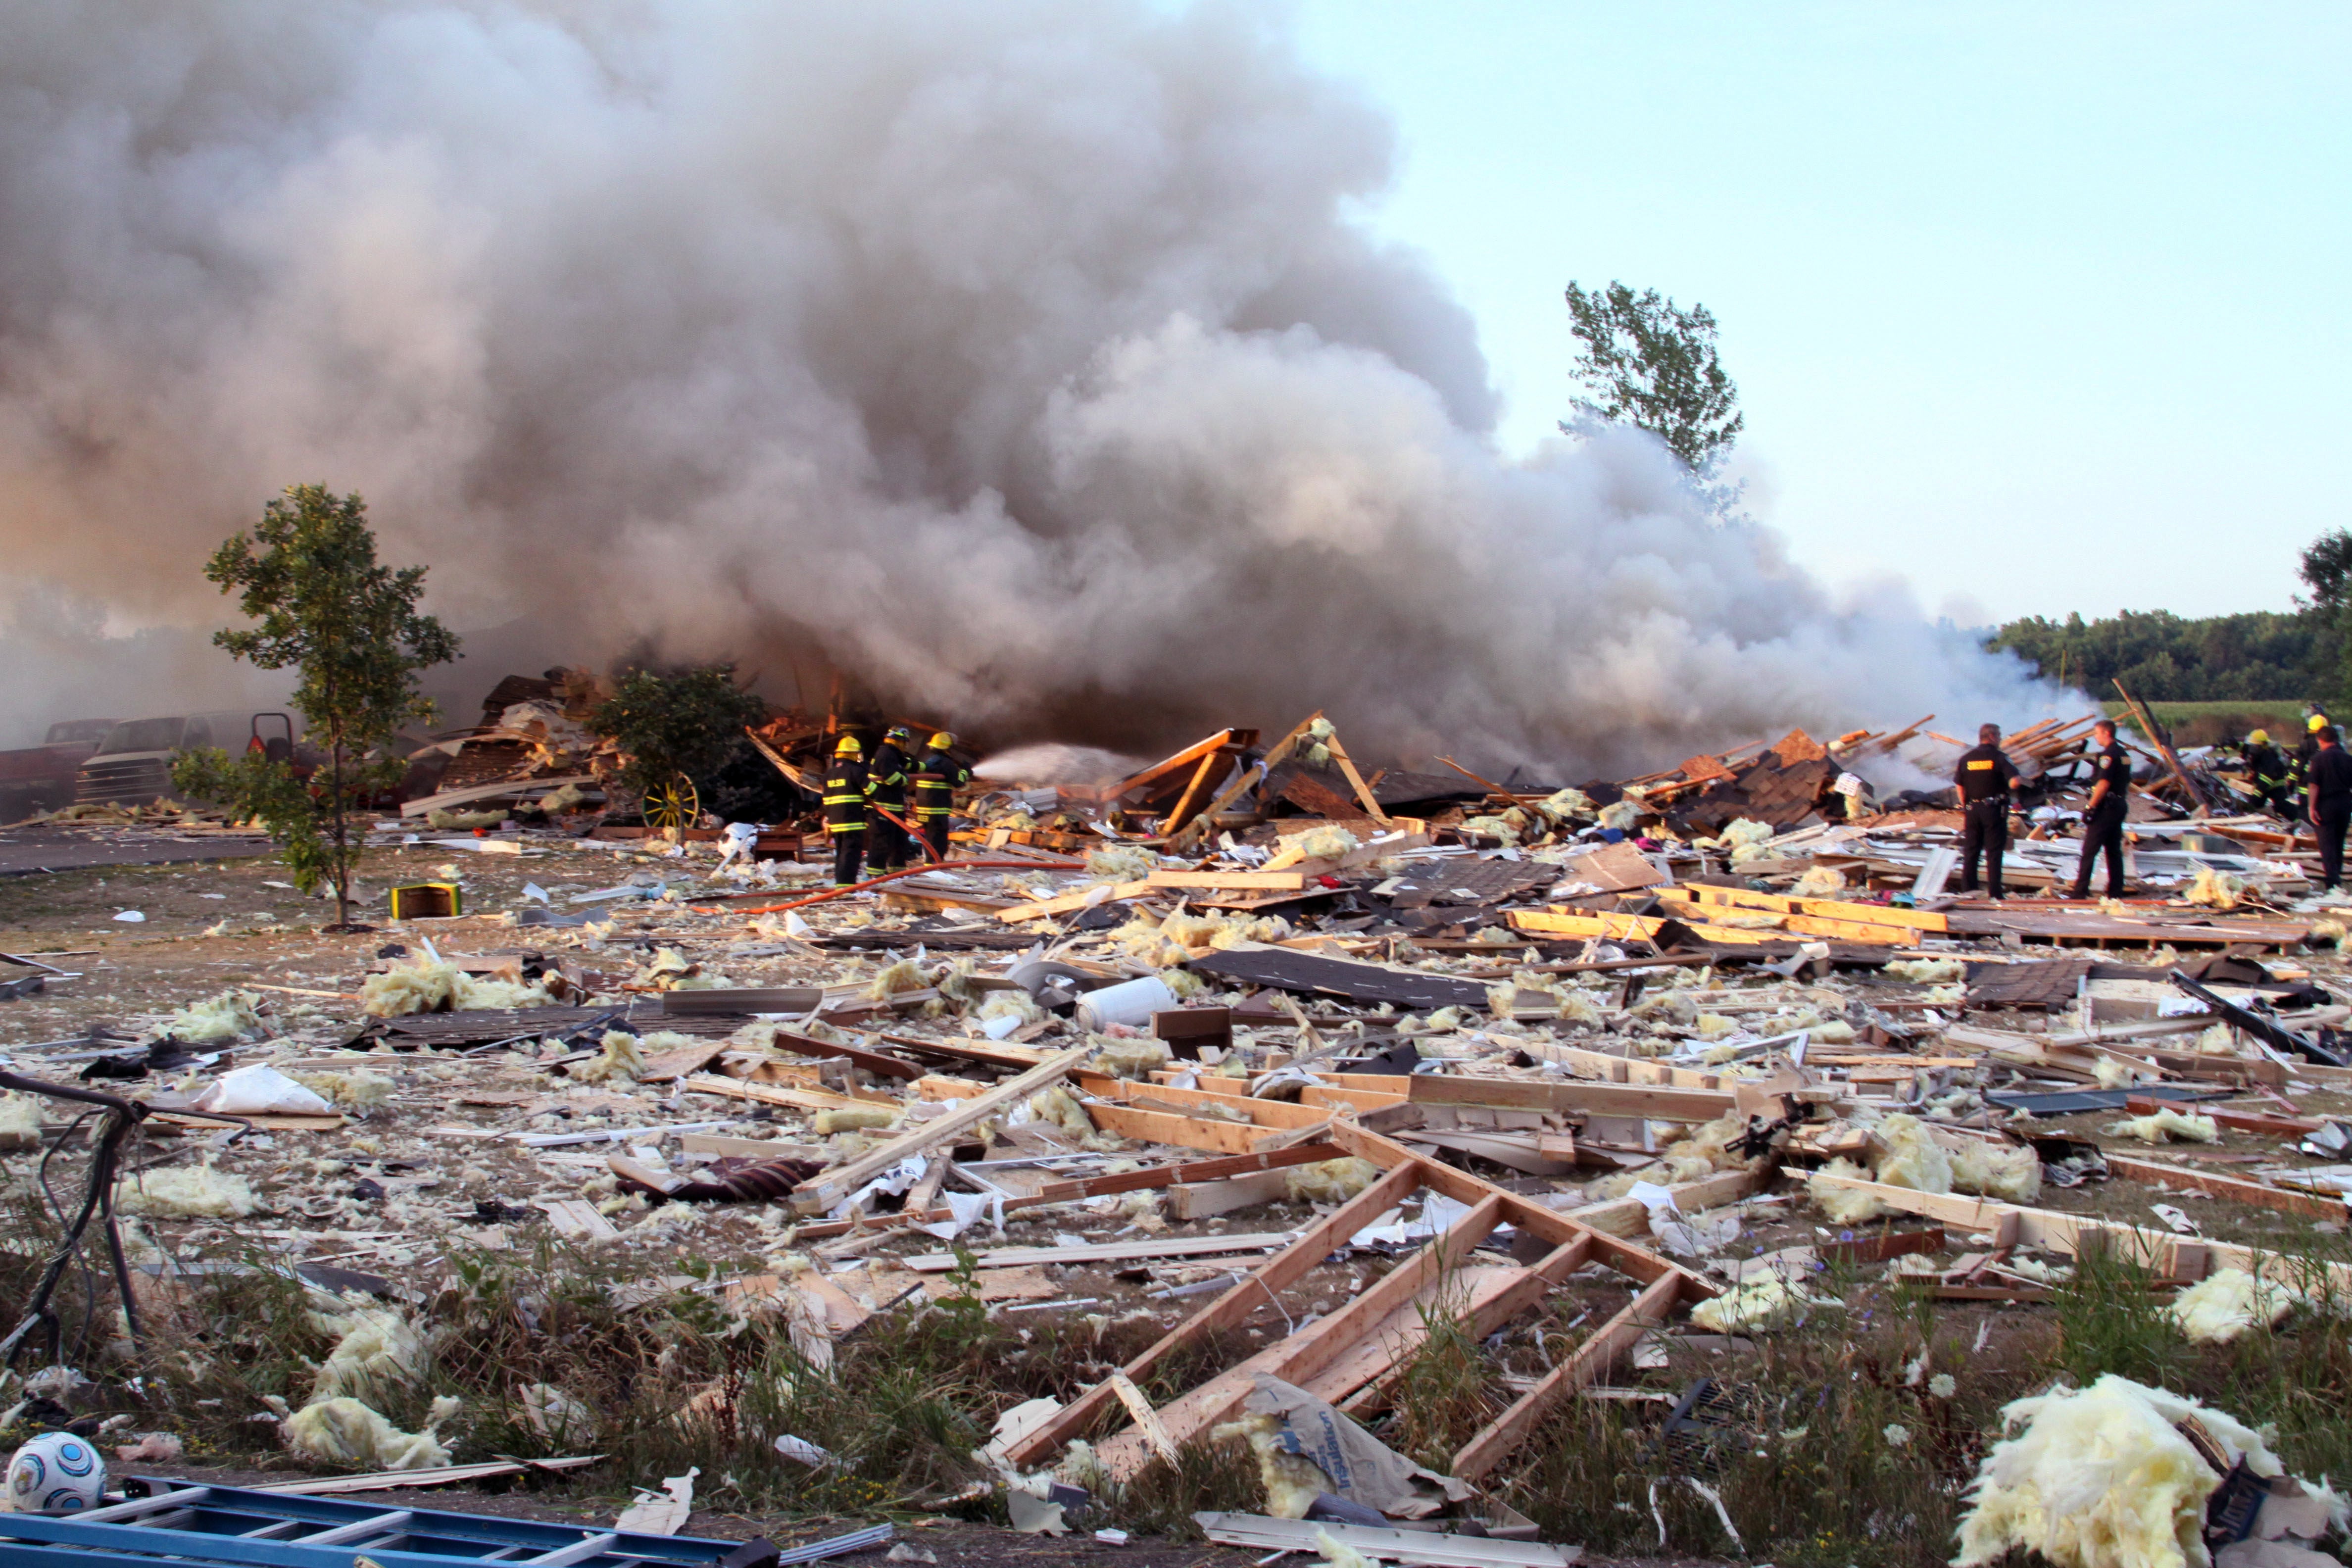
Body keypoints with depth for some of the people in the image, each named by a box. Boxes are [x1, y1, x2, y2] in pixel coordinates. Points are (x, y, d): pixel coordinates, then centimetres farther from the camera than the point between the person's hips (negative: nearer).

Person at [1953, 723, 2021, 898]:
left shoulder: (1966, 759, 6)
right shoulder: (1999, 757, -8)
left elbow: (1959, 785, 10)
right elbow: (2014, 782, -18)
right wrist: (2009, 785, 4)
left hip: (1972, 809, 4)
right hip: (1994, 809, -4)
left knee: (1970, 851, 10)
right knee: (1994, 852, 0)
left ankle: (1968, 890, 12)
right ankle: (1994, 893, -1)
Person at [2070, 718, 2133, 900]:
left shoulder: (2108, 755, -14)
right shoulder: (2124, 754, 15)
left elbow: (2103, 784, -22)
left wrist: (2090, 808, -20)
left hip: (2106, 807, -10)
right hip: (2120, 806, 10)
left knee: (2089, 851, -8)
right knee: (2115, 851, 10)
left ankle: (2080, 891, -10)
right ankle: (2116, 892, 10)